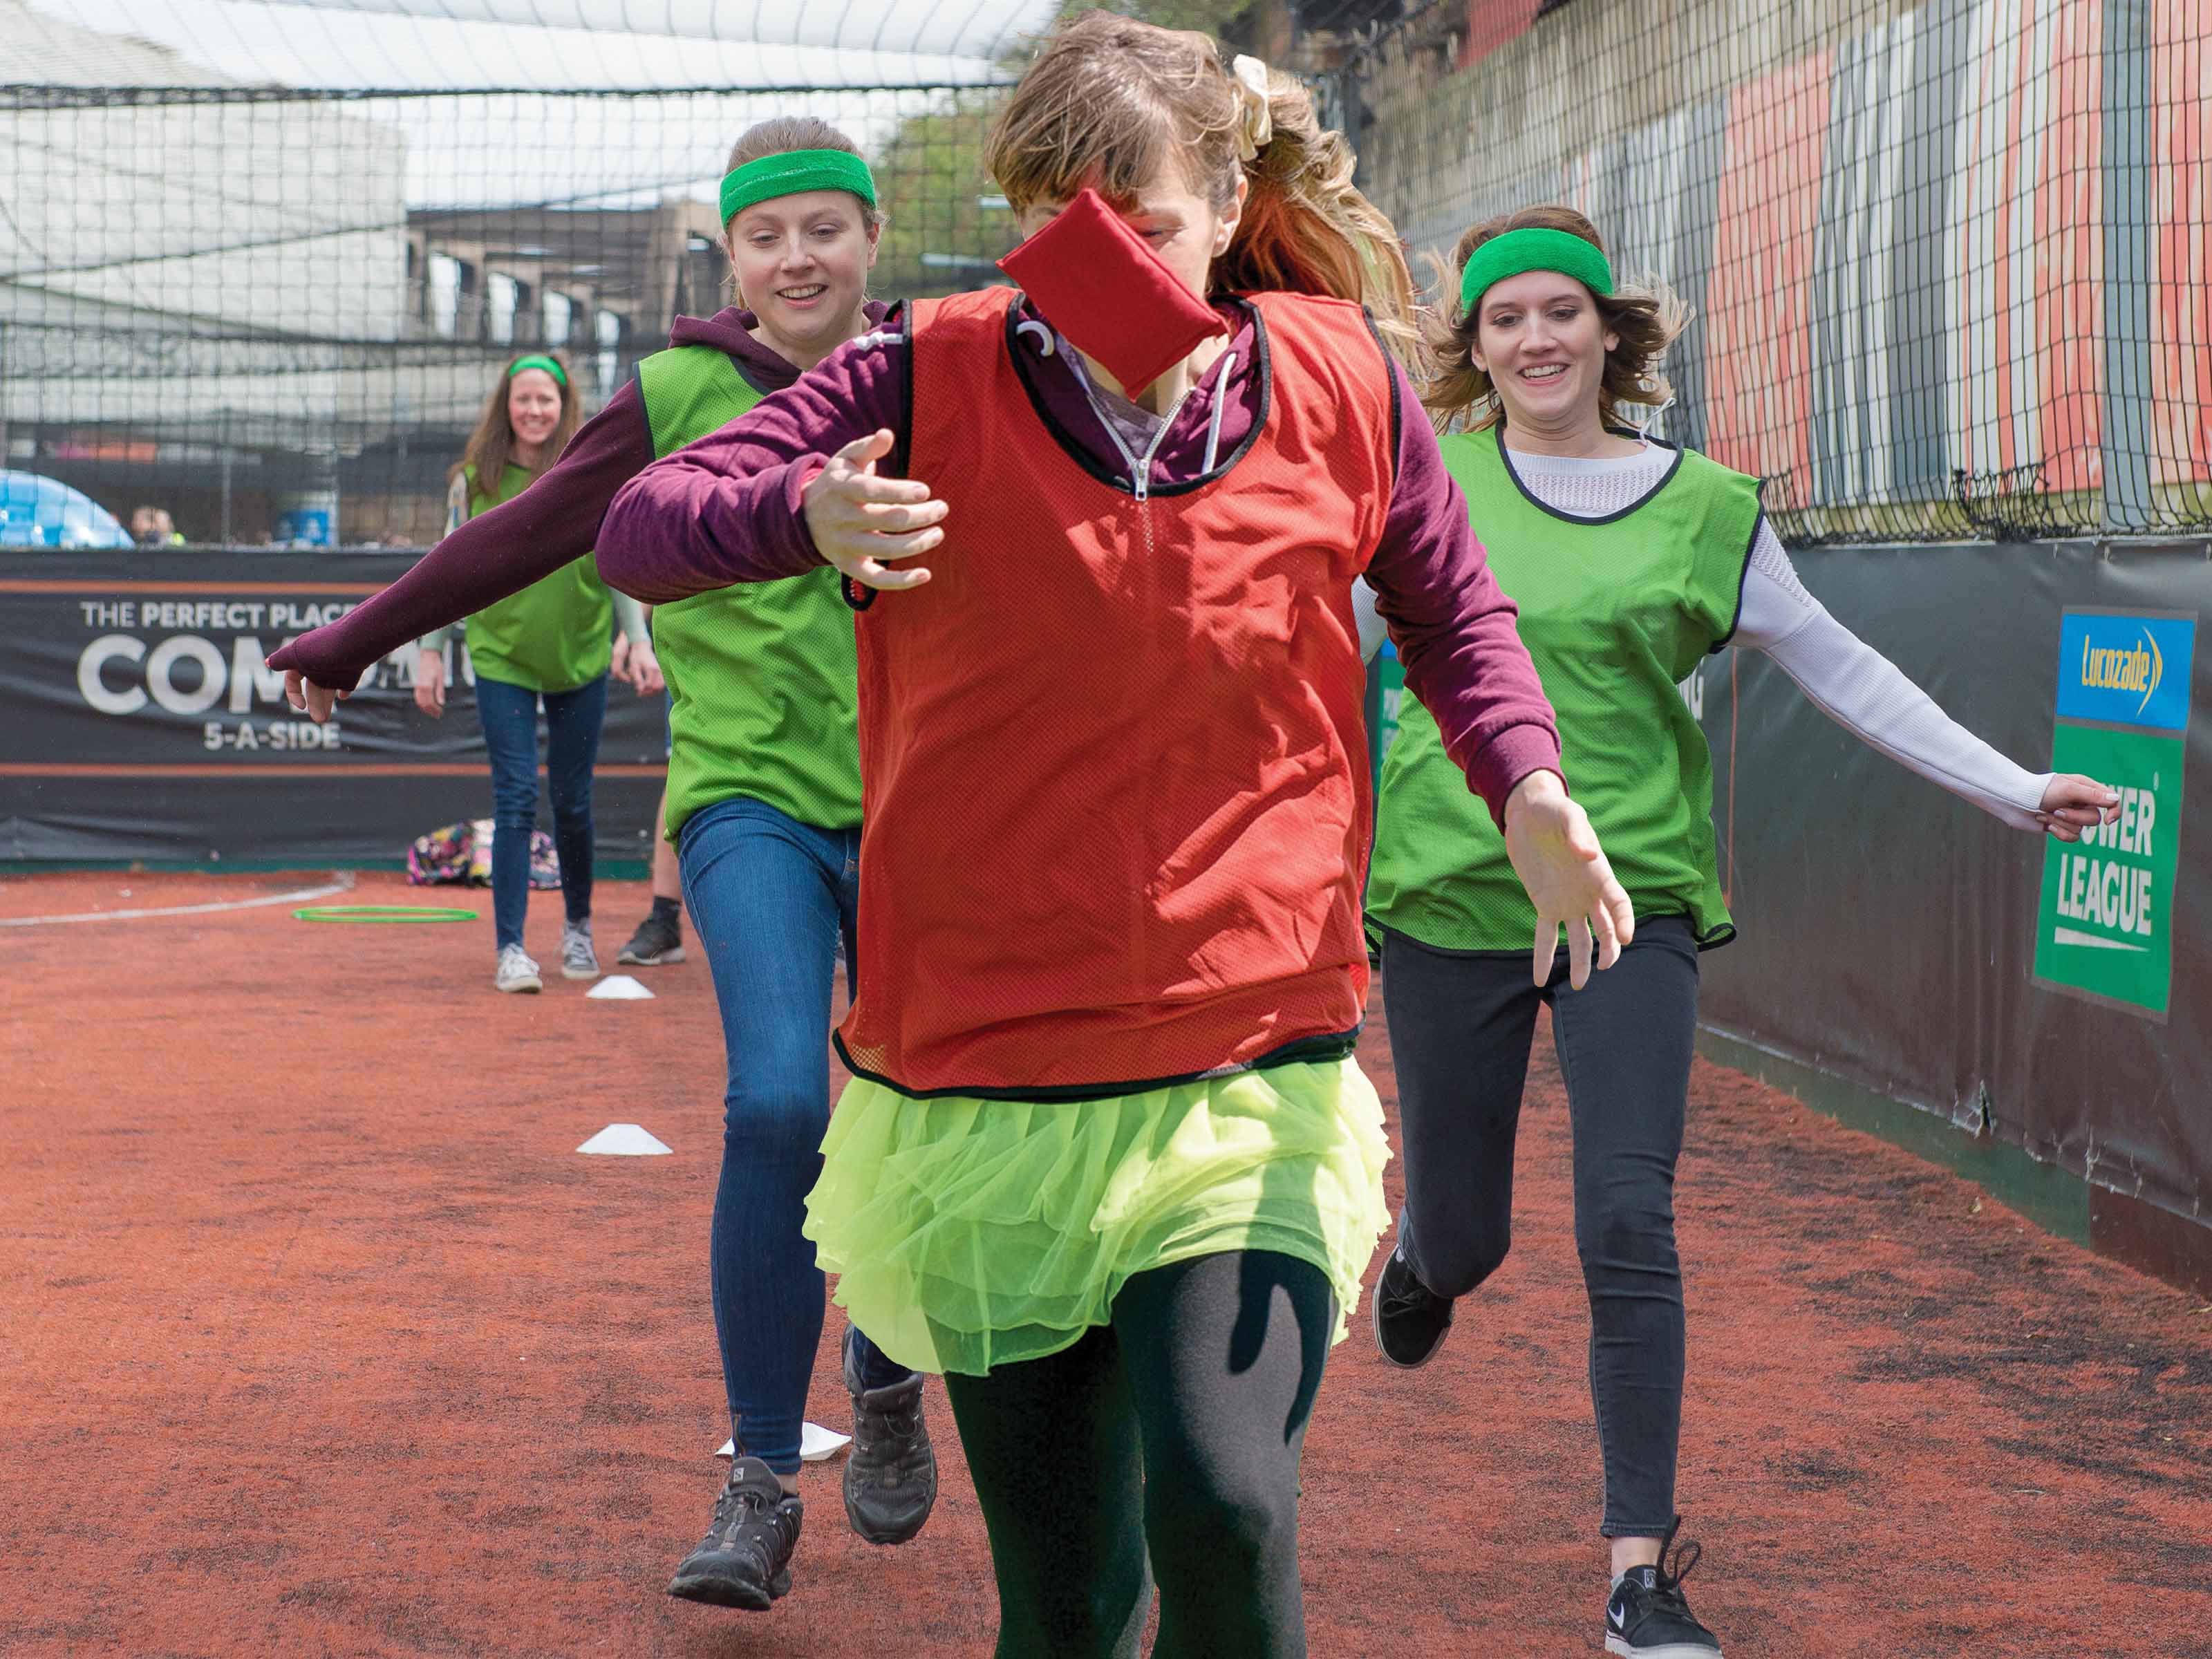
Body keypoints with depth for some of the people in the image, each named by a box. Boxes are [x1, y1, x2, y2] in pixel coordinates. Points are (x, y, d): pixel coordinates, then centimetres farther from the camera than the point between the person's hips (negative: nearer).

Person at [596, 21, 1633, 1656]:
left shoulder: (1341, 386, -1)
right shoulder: (931, 380, -5)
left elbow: (1450, 604, 17)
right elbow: (641, 529, -5)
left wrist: (1526, 785, -3)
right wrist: (802, 516, -27)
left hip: (1247, 1085, 0)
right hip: (983, 1091, 0)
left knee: (1221, 1510, -21)